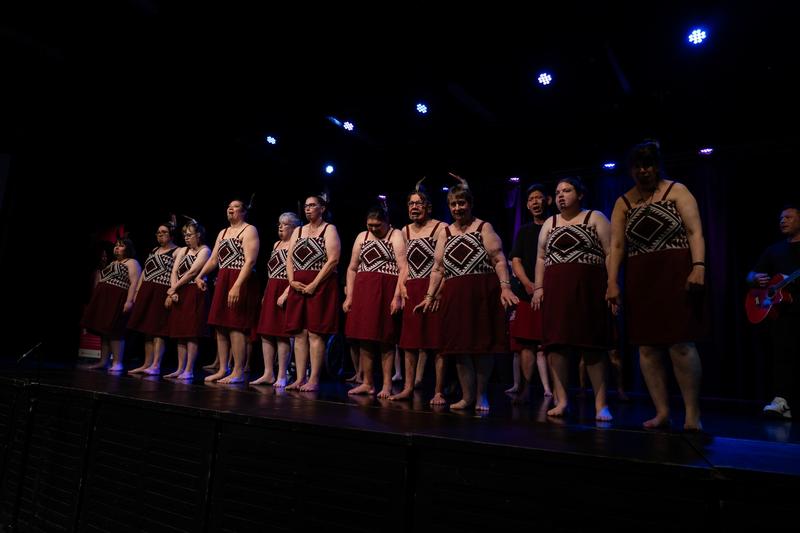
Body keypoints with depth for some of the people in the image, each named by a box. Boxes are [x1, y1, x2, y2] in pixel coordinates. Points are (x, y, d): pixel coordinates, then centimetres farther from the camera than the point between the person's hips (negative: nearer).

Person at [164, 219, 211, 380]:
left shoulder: (204, 250, -2)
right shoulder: (182, 251, 18)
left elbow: (192, 272, -11)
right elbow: (174, 272, 9)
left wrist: (173, 288, -8)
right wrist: (172, 291, -6)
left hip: (195, 293, -7)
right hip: (179, 294, 7)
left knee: (192, 333, -8)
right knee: (180, 333, 7)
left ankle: (189, 370, -7)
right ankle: (180, 369, 12)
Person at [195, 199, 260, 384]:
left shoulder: (249, 230, -5)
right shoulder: (222, 233, 21)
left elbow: (250, 261, -16)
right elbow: (213, 259, 19)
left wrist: (237, 286, -24)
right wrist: (200, 276, 2)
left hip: (241, 283, -8)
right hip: (222, 282, 8)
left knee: (235, 327, -10)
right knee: (220, 327, 8)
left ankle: (238, 372, -4)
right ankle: (222, 370, 16)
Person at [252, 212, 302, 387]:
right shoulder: (276, 244, 18)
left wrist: (285, 294, -23)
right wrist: (265, 295, 18)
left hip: (284, 293, -8)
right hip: (270, 292, 8)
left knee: (282, 334, -6)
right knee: (266, 333, 7)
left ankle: (281, 376, 1)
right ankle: (268, 374, 13)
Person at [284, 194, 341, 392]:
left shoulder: (329, 230, 0)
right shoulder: (298, 231, 18)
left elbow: (333, 260, -11)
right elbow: (290, 259, 15)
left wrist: (314, 284, -16)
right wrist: (292, 281, -3)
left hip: (321, 286, -6)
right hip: (298, 287, 6)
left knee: (315, 334, -7)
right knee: (299, 333, 4)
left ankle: (314, 379, -2)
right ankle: (300, 378, 10)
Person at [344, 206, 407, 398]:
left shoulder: (396, 236, -1)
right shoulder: (362, 237, 16)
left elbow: (403, 269, -9)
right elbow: (352, 268, 16)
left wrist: (397, 297, -17)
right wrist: (349, 296, 9)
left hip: (386, 293, -5)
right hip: (363, 292, 5)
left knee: (385, 341, -1)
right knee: (364, 339, 7)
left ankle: (386, 385, 8)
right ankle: (367, 383, 18)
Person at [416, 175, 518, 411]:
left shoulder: (484, 228, 3)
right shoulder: (446, 233, 15)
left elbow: (499, 260, -6)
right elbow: (438, 268, 13)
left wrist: (505, 287, -18)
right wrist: (429, 296, 7)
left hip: (483, 293, -3)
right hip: (455, 295, 4)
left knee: (483, 344, 0)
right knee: (460, 345, 4)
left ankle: (481, 394, 14)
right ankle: (467, 396, 15)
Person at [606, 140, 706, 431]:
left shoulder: (677, 191, 4)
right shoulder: (623, 203, 10)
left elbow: (695, 231, -5)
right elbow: (616, 245, 6)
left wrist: (699, 266, -18)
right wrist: (612, 282, -2)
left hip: (676, 274, -3)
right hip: (640, 280, 4)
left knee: (680, 344, -9)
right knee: (647, 346, 2)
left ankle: (693, 413, 4)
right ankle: (662, 412, 11)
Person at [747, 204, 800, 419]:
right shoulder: (774, 250, 20)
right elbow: (750, 275, 20)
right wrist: (756, 278, -4)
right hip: (782, 307, 2)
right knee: (782, 350, -13)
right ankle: (782, 401, -19)